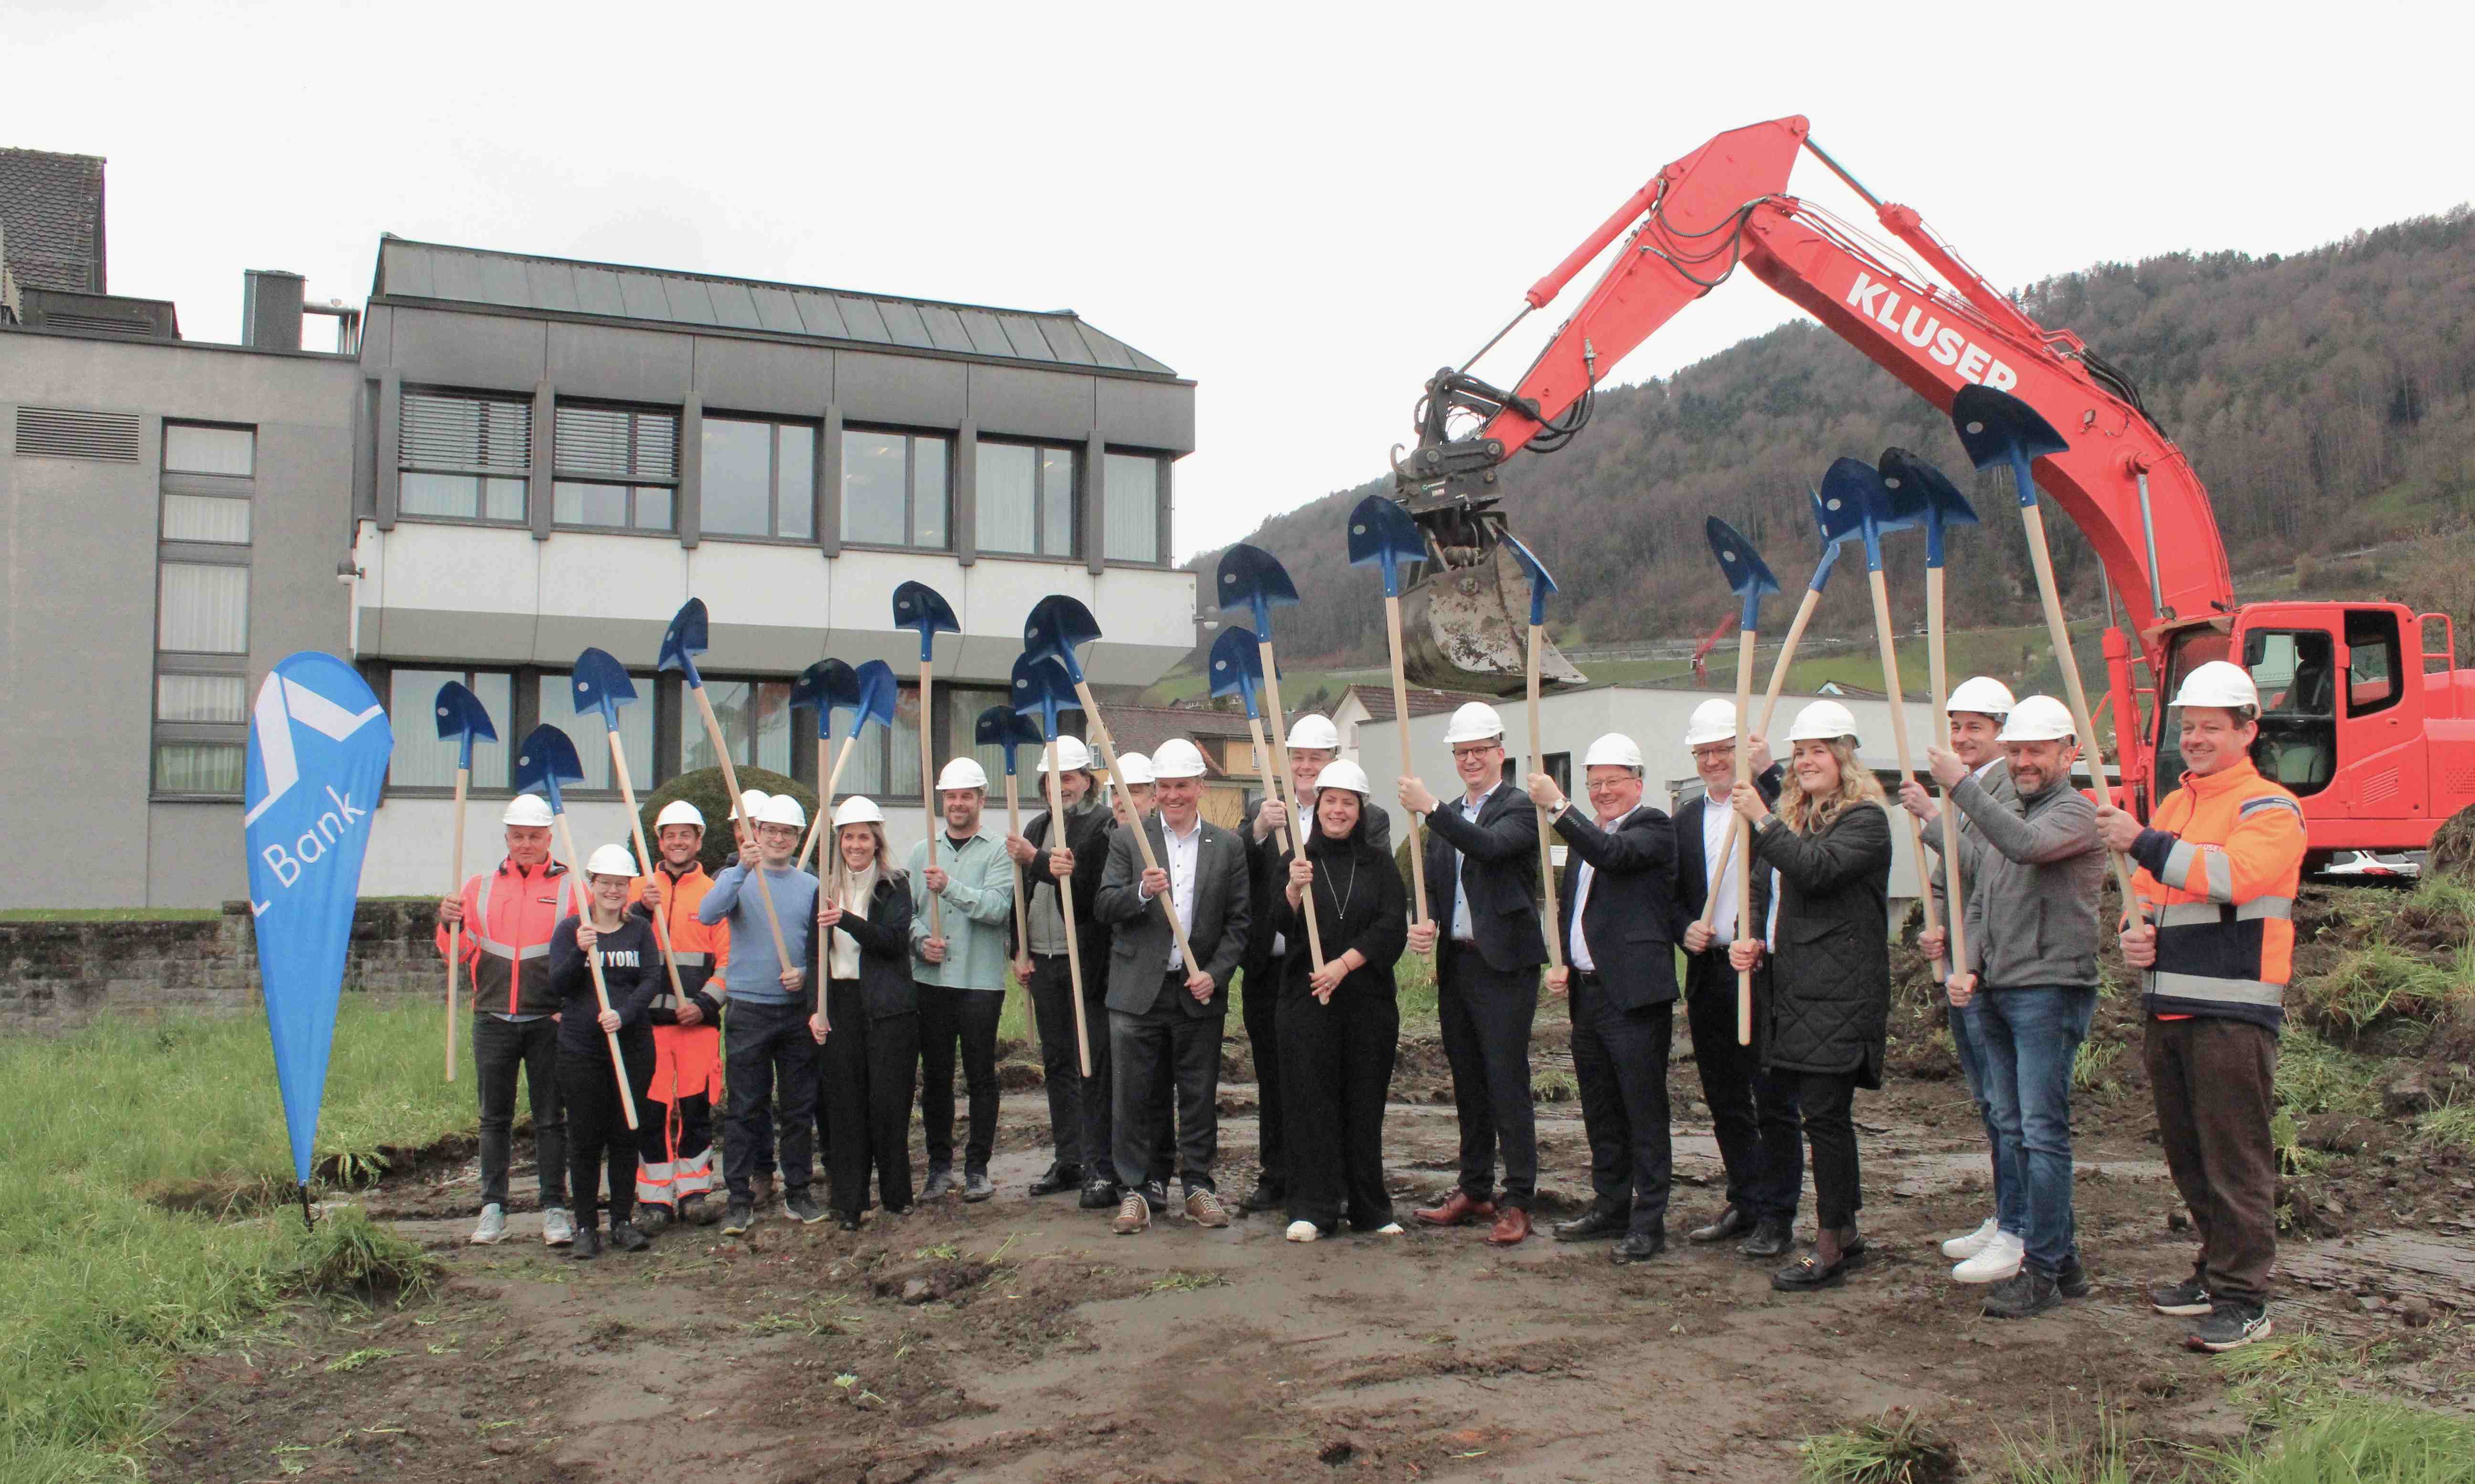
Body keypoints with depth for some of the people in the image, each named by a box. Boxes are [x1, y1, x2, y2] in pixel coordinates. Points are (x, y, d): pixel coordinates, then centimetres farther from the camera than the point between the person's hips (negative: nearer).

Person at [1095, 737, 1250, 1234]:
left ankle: (1198, 1187, 21)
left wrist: (1215, 974, -7)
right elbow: (1106, 907, -2)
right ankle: (1135, 1191, 13)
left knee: (1199, 1096, 8)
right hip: (1137, 991, -1)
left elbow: (1239, 922, 5)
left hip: (1199, 991, 1)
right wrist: (1142, 892, -22)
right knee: (1133, 1095, 3)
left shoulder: (1227, 847, 6)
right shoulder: (1128, 839, 4)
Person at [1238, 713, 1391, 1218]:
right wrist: (1259, 830, -21)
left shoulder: (1367, 820, 0)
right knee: (1273, 1081, 14)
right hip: (1268, 969, 4)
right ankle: (1276, 1177, 25)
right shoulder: (1260, 812, 10)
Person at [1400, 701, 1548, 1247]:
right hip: (1455, 961, 7)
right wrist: (1423, 926, -4)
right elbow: (1432, 884, 16)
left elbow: (1490, 848, -25)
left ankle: (1518, 1202, 0)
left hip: (1504, 965, -7)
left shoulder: (1519, 808, -6)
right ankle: (1474, 1191, 23)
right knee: (1468, 1085, 13)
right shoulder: (1448, 818, 16)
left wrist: (1431, 809, -29)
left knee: (1507, 1084, -6)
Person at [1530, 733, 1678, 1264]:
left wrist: (1557, 806, -27)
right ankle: (1610, 1207, 26)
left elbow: (1613, 855, -25)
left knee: (1645, 1113, -3)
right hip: (1587, 994, 8)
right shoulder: (1584, 836, 19)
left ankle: (1648, 1222, 3)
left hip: (1635, 994, -8)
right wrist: (1561, 965, 10)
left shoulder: (1653, 826, -5)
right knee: (1601, 1114, 15)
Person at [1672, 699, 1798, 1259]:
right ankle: (1745, 1203, 28)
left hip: (1764, 971, -6)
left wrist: (1767, 771, -27)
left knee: (1774, 1101, 0)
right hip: (1708, 973, 6)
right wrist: (1685, 930, -2)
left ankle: (1777, 1215, 10)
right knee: (1726, 1101, 15)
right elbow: (1673, 896, 18)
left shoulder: (1771, 800, -4)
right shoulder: (1685, 821, 15)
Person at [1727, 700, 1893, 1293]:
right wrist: (1757, 943, 9)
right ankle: (1846, 1231, 22)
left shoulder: (1865, 819, -7)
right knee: (1825, 1113, 12)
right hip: (1796, 988, 8)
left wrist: (1763, 821, -19)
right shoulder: (1796, 815, 19)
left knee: (1824, 1112, -9)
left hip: (1840, 994, -8)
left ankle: (1829, 1247, -2)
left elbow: (1817, 869, -23)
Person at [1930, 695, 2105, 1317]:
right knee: (2012, 1130, 10)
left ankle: (2042, 1271, -3)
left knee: (2043, 1132, -8)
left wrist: (1961, 786, -26)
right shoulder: (2003, 814, 20)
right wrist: (1970, 968, 8)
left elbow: (2026, 844, -29)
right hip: (1995, 993, 9)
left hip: (2050, 992, -9)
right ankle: (2062, 1256, 19)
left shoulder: (2076, 813, -7)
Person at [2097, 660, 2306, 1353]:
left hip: (2232, 1010, -8)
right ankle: (2217, 1271, 30)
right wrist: (2133, 932, 3)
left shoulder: (2270, 809, -6)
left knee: (2237, 1159, -5)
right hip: (2167, 1005, 8)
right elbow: (2149, 891, 25)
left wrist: (2144, 843, -27)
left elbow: (2235, 874, -26)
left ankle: (2244, 1301, 1)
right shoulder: (2173, 806, 18)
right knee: (2188, 1156, 16)